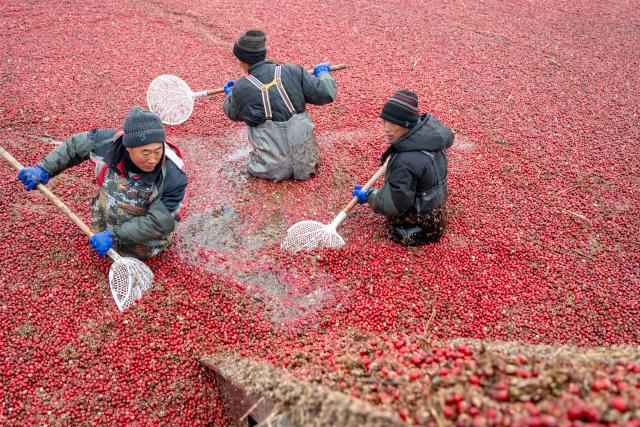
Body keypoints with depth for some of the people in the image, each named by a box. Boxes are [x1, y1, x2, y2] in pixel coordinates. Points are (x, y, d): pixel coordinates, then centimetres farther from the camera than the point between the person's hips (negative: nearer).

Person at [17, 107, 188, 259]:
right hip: (105, 224, 4)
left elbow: (156, 223, -29)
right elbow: (75, 144, -5)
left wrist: (114, 235, -30)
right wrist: (44, 170, -5)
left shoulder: (173, 178, -36)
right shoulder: (109, 143, -27)